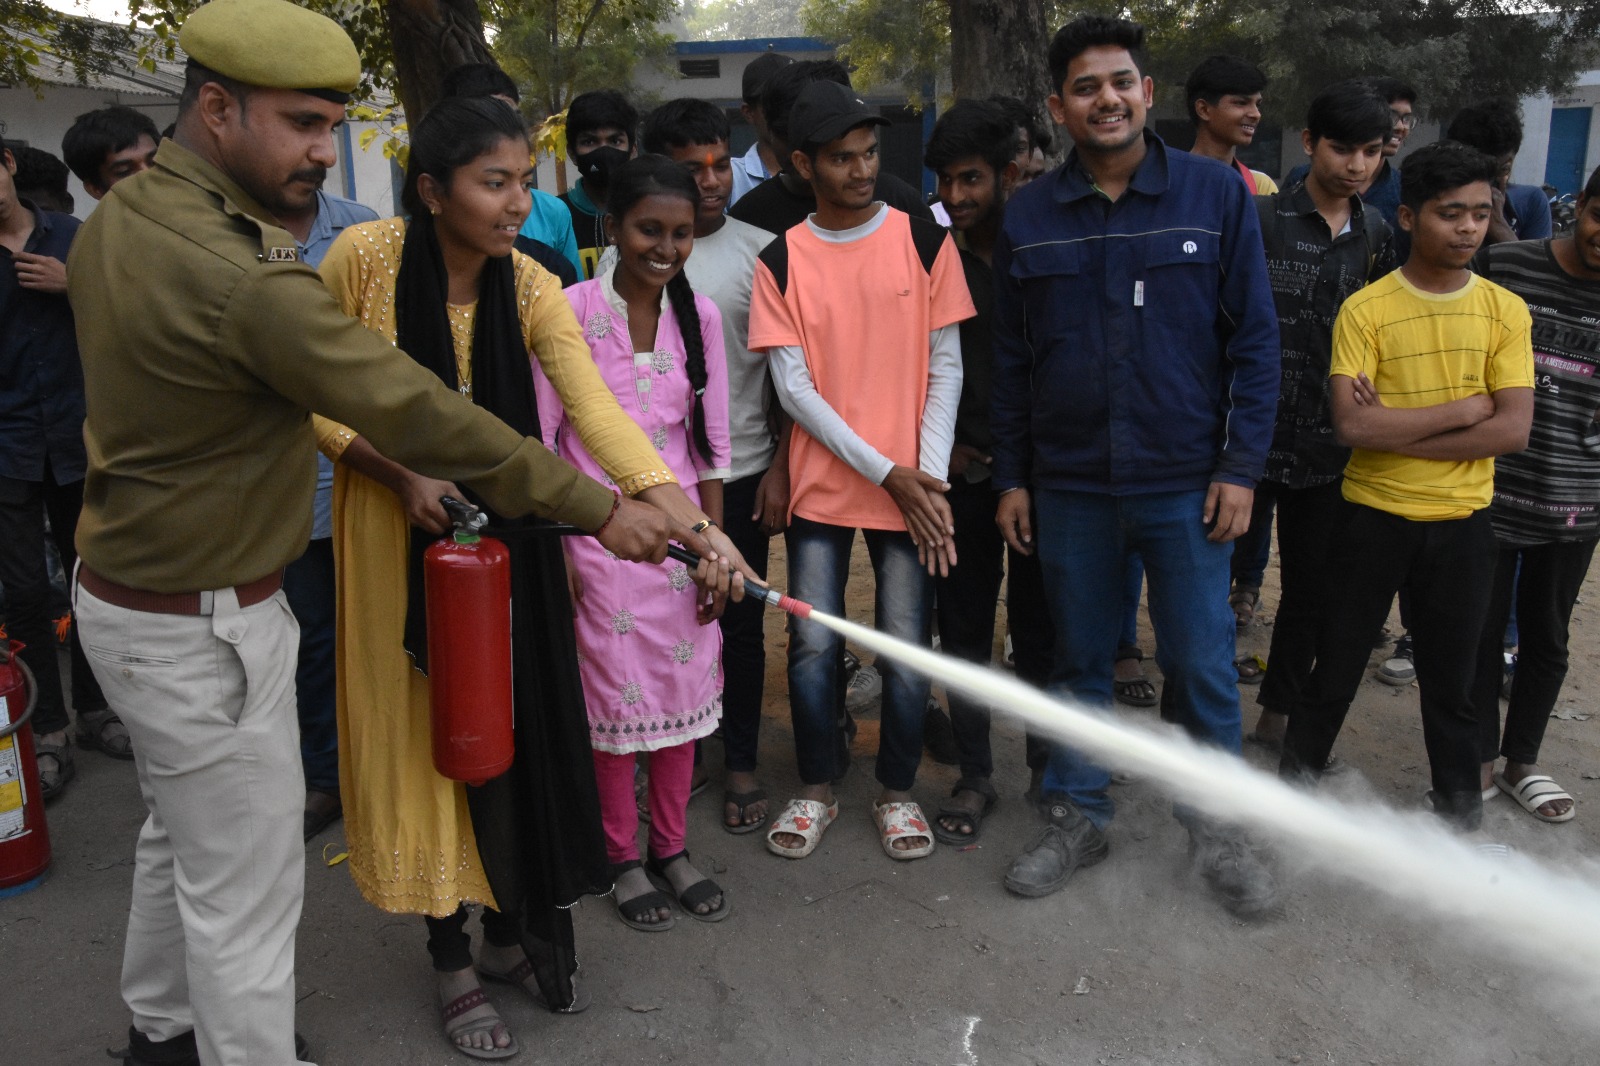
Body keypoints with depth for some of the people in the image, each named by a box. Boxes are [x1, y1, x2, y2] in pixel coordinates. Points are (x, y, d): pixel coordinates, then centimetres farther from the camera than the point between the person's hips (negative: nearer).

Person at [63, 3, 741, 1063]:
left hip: (126, 585, 10)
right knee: (245, 895, 5)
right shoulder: (242, 278, -29)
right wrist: (604, 509, -21)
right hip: (205, 628, -10)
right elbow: (420, 416, -28)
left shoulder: (118, 216, 2)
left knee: (183, 831, 28)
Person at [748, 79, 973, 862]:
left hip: (913, 488, 0)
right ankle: (816, 788, 25)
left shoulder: (924, 242, 3)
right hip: (820, 485, 0)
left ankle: (897, 790, 25)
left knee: (907, 650, 3)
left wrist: (929, 476, -8)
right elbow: (793, 387, -4)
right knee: (813, 645, 3)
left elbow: (946, 368, 2)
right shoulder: (781, 261, 2)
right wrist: (884, 472, -10)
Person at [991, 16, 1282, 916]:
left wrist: (1241, 467, -6)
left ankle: (1218, 828, 27)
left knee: (1202, 665, 6)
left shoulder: (1217, 194, 0)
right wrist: (1011, 477, 5)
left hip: (1187, 484, -1)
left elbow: (1254, 340, 0)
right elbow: (1011, 360, 8)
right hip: (1068, 487, 2)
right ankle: (1079, 818, 29)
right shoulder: (1029, 217, 5)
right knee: (1080, 663, 13)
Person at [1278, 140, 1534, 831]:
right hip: (1372, 518, -2)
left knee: (1450, 678, 14)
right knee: (1336, 669, 10)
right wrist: (1460, 410, -14)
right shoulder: (1365, 309, -8)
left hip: (1461, 523, 2)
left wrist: (1397, 430, -16)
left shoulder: (1505, 311, 0)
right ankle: (1296, 776, 29)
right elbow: (1352, 426, -19)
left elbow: (1513, 431, -10)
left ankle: (1460, 810, 32)